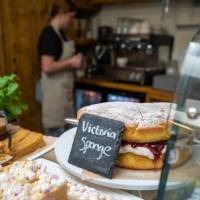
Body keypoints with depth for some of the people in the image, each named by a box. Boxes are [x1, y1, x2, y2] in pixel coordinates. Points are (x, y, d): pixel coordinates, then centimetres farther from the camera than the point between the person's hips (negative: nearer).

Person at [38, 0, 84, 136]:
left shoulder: (60, 33, 11)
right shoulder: (49, 34, -18)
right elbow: (47, 67, -25)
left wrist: (73, 63, 6)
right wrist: (71, 63, -15)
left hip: (64, 89, 10)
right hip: (55, 91, -9)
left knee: (65, 128, 18)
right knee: (57, 130, 3)